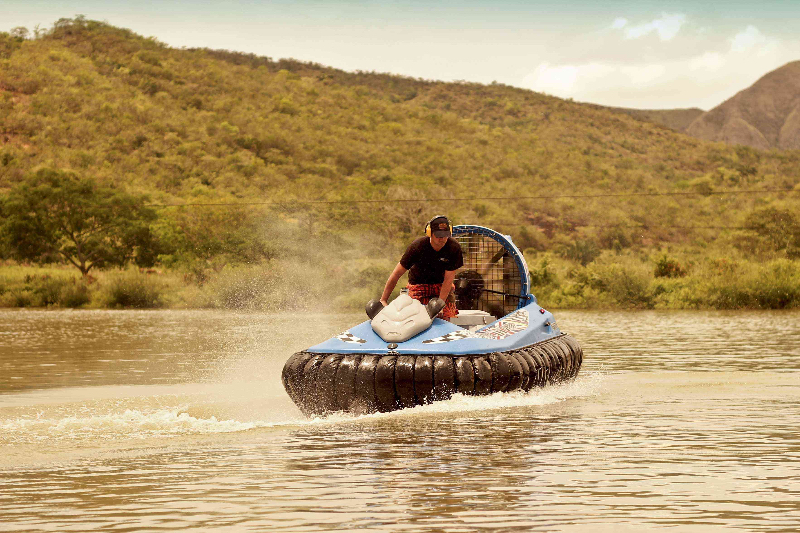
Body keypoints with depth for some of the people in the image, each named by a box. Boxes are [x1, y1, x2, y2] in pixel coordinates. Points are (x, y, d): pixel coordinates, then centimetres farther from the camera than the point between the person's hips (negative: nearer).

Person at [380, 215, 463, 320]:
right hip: (419, 283, -1)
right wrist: (383, 300, -21)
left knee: (446, 317, -18)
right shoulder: (417, 247, -26)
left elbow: (448, 279, -18)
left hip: (441, 283, 1)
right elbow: (396, 274, -20)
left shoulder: (454, 248, -23)